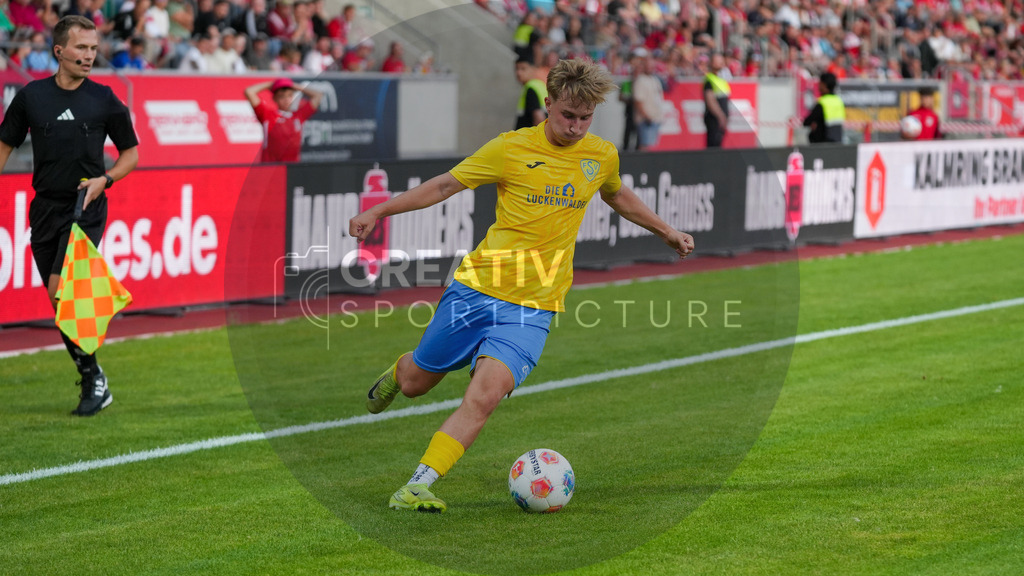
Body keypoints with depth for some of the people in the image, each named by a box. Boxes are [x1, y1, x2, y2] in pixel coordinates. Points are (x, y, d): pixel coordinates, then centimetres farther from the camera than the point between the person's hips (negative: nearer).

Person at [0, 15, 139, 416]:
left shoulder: (105, 100, -2)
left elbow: (131, 152, 8)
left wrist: (104, 179, -9)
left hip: (85, 208, -3)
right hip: (45, 209, 4)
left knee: (61, 290, -18)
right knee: (59, 302, 7)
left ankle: (94, 379, -8)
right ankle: (91, 381, 21)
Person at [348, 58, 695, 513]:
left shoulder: (602, 155, 5)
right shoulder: (511, 148, -5)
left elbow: (617, 195, 29)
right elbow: (445, 184, 1)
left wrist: (666, 231, 34)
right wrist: (378, 211, -4)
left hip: (532, 307, 1)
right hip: (476, 286, -1)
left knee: (484, 398, -20)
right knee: (416, 383, 10)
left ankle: (417, 488, -17)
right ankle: (396, 372, 49)